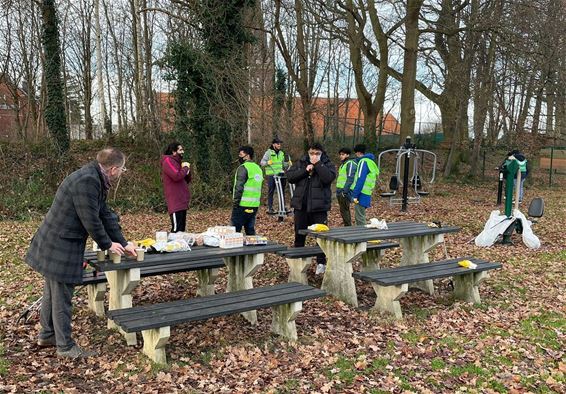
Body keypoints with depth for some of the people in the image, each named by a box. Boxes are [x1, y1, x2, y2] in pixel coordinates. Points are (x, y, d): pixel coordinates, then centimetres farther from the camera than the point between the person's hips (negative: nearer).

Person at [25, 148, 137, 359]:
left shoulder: (94, 179, 8)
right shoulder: (86, 181, -25)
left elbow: (106, 214, 13)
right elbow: (91, 220, -23)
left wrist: (123, 243, 12)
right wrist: (107, 244, -8)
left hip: (55, 244, 10)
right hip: (60, 247, -10)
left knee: (52, 292, 22)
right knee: (61, 297, 1)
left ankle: (47, 335, 37)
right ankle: (65, 346, 14)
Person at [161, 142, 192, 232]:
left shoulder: (178, 162, 21)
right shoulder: (168, 161, -7)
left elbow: (188, 180, 23)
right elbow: (176, 176, -23)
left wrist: (188, 169, 4)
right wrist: (185, 168, -6)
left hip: (182, 201, 10)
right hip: (175, 202, -10)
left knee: (182, 228, 10)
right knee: (176, 229, -13)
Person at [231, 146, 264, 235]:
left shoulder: (243, 168, -9)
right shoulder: (258, 168, 17)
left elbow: (239, 187, -15)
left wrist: (235, 203, -12)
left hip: (243, 205, -8)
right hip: (254, 206, 8)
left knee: (235, 230, -3)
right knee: (250, 230, 13)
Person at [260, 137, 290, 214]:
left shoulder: (281, 153, 17)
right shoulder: (268, 152, 1)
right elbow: (262, 162, -4)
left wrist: (287, 163, 3)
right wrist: (267, 162, -23)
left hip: (280, 175, 5)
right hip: (271, 175, -5)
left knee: (282, 191, 6)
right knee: (271, 191, -2)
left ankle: (282, 207, 13)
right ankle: (270, 208, 2)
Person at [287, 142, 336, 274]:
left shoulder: (327, 165, 0)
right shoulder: (300, 163, 9)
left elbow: (328, 178, -19)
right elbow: (289, 176, -3)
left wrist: (317, 164, -17)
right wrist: (305, 170, -12)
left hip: (319, 207, -3)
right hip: (301, 205, 3)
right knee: (299, 235, 13)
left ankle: (321, 262, 11)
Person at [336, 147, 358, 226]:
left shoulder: (350, 163, -9)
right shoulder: (343, 164, 21)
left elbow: (350, 178, -18)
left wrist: (344, 191, -22)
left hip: (345, 192, -10)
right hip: (340, 192, 10)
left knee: (344, 211, -8)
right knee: (344, 211, 12)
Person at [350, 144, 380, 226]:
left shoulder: (363, 162, -11)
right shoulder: (370, 162, 19)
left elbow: (360, 180, -18)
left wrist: (355, 195, -18)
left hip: (362, 194, -10)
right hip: (366, 194, 10)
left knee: (360, 219, -6)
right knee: (360, 217, 17)